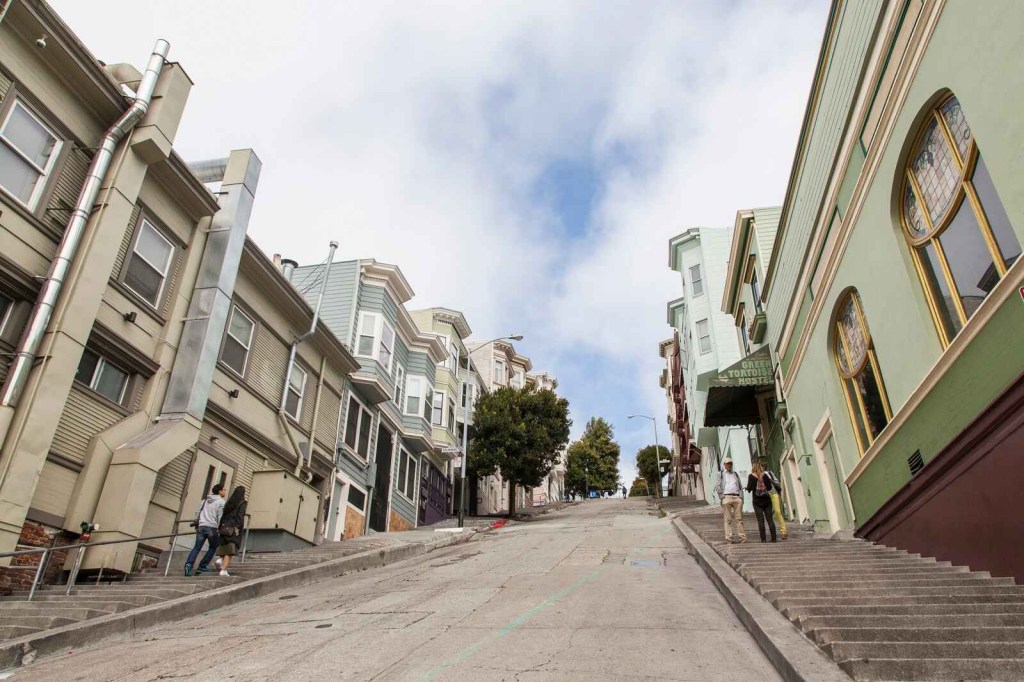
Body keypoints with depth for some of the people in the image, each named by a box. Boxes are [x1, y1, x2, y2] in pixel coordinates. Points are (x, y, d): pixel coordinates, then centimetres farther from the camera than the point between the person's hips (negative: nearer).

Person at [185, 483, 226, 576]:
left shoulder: (206, 500, 19)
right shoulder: (221, 501, -2)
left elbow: (198, 512, 19)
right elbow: (220, 517, -9)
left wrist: (196, 525, 26)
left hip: (201, 526, 5)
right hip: (212, 527, -5)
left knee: (196, 547, 1)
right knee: (213, 547, 11)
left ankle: (189, 564, -19)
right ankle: (203, 566, 6)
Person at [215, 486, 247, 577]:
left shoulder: (229, 502, 12)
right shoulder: (242, 503, -5)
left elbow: (223, 514, 10)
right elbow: (240, 515, -16)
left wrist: (220, 527, 11)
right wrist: (238, 527, -18)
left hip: (225, 527, 6)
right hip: (234, 528, -6)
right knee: (230, 549, -5)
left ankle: (221, 559, 1)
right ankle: (224, 570, -12)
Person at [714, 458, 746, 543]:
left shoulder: (736, 474, 23)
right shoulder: (720, 474, 12)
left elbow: (740, 486, 21)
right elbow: (717, 487, 4)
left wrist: (741, 497, 8)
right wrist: (722, 497, -5)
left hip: (737, 497, 3)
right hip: (726, 497, -3)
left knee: (739, 518, -2)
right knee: (728, 519, -5)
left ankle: (742, 537, -1)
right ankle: (728, 538, -5)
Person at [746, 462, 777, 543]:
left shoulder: (751, 476, -5)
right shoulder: (765, 475, 2)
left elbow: (749, 488, -9)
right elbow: (769, 487, 2)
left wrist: (748, 489, 13)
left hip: (757, 501, -2)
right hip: (766, 500, 2)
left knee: (760, 520, -1)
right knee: (770, 519, 5)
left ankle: (763, 539, -3)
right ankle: (773, 538, 4)